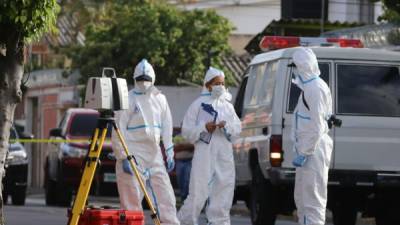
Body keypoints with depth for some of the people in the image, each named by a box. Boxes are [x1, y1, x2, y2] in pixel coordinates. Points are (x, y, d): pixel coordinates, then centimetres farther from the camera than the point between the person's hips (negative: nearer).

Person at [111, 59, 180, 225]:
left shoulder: (160, 99, 12)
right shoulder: (127, 99, -5)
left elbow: (167, 128, 17)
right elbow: (118, 131, -8)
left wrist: (169, 154, 11)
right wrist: (123, 157, -15)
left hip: (154, 155, 5)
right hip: (133, 156, -5)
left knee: (165, 195, 4)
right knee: (132, 199, -5)